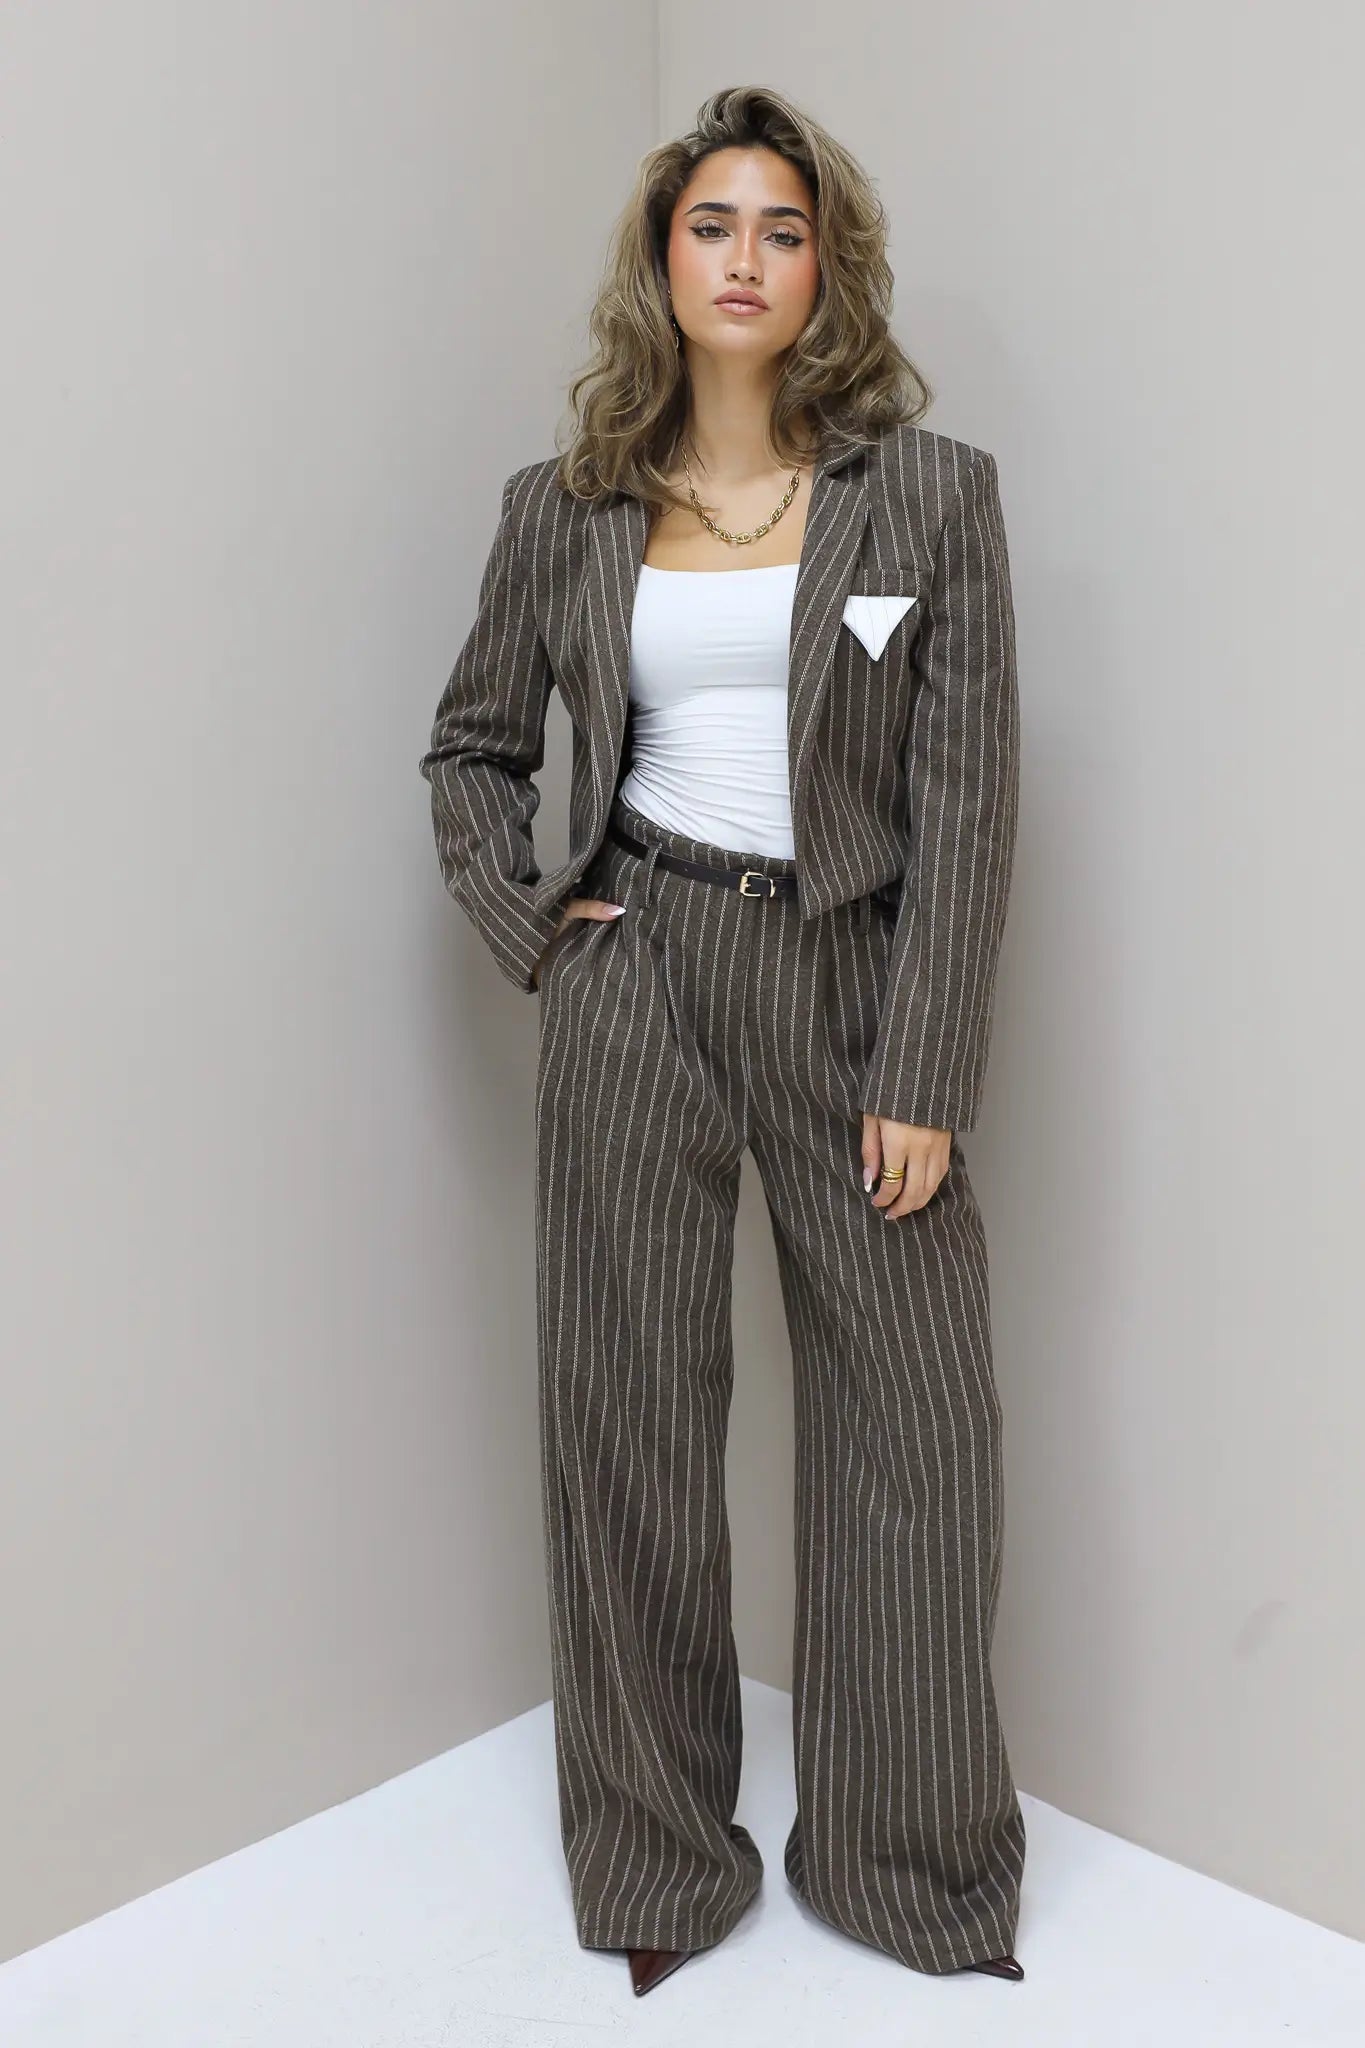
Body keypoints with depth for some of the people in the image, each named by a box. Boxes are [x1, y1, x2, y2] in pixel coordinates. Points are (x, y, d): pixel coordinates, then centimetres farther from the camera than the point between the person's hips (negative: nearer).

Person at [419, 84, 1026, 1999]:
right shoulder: (566, 511, 6)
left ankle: (916, 1858, 26)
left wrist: (923, 1076, -9)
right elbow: (472, 745, 17)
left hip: (853, 981, 0)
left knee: (919, 1419, 4)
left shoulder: (933, 493, 1)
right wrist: (524, 923, 1)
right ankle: (656, 1858, 26)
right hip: (635, 985, 1)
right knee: (628, 1414, 7)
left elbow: (968, 797, -4)